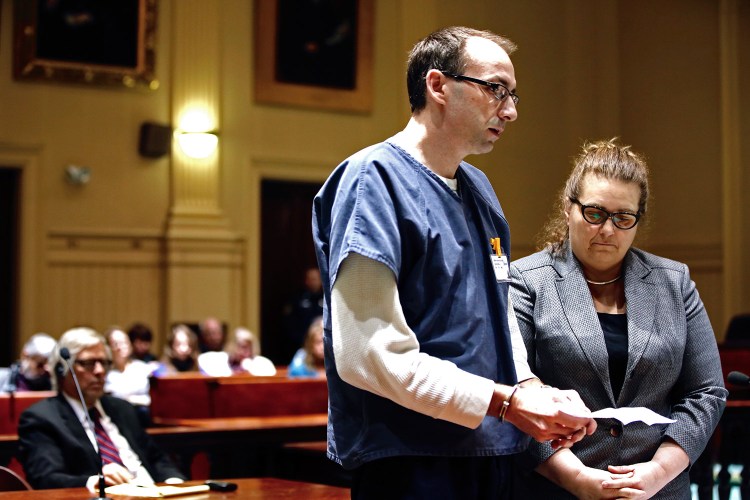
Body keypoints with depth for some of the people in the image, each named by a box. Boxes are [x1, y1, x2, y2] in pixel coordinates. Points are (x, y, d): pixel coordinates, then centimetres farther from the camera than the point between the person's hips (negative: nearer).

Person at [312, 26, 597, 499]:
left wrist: (528, 385, 0)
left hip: (492, 454, 8)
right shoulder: (373, 179, -13)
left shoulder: (480, 188, 13)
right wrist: (504, 402, -19)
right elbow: (367, 352, -22)